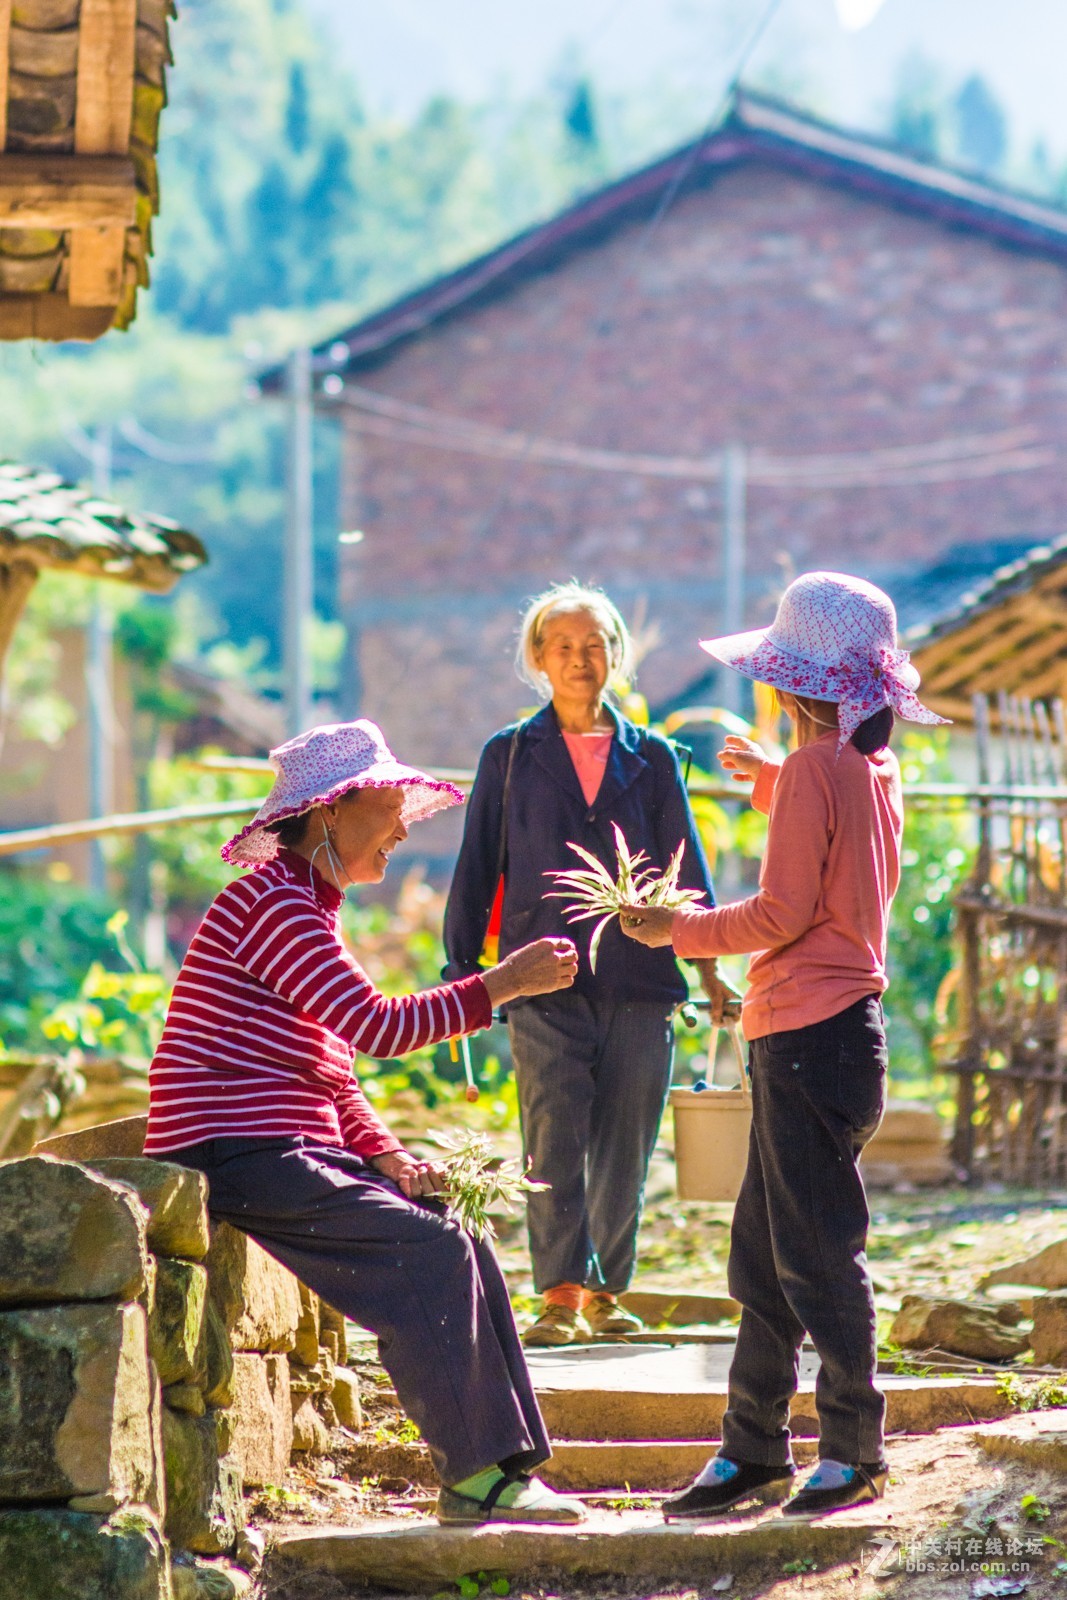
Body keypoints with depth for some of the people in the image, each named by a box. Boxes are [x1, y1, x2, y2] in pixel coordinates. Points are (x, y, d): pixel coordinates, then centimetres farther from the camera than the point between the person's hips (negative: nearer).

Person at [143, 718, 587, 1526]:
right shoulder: (272, 900, -13)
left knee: (458, 1238, 1)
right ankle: (473, 1474, -12)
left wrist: (384, 1155, 4)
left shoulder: (309, 906, 20)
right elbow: (377, 1027, -22)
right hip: (234, 1157, -10)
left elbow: (333, 1072, 20)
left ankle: (504, 1466, -1)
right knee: (429, 1254, -18)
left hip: (290, 1151, 10)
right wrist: (503, 984, -18)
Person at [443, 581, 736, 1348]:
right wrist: (461, 971, 5)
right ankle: (560, 1296, -15)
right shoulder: (509, 756, 9)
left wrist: (709, 965, 3)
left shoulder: (651, 759, 12)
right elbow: (477, 869, 10)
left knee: (624, 1145, 3)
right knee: (555, 1138, -12)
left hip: (639, 979, 2)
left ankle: (605, 1293, 14)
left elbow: (685, 866, 13)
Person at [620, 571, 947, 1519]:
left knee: (818, 1250, -4)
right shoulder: (875, 768, 12)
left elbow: (785, 912, -18)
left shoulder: (816, 767, -14)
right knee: (762, 1253, 13)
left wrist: (680, 931, -7)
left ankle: (855, 1450, 2)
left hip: (808, 1037, -10)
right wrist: (770, 782, 35)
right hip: (839, 1023, 10)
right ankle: (754, 1451, 17)